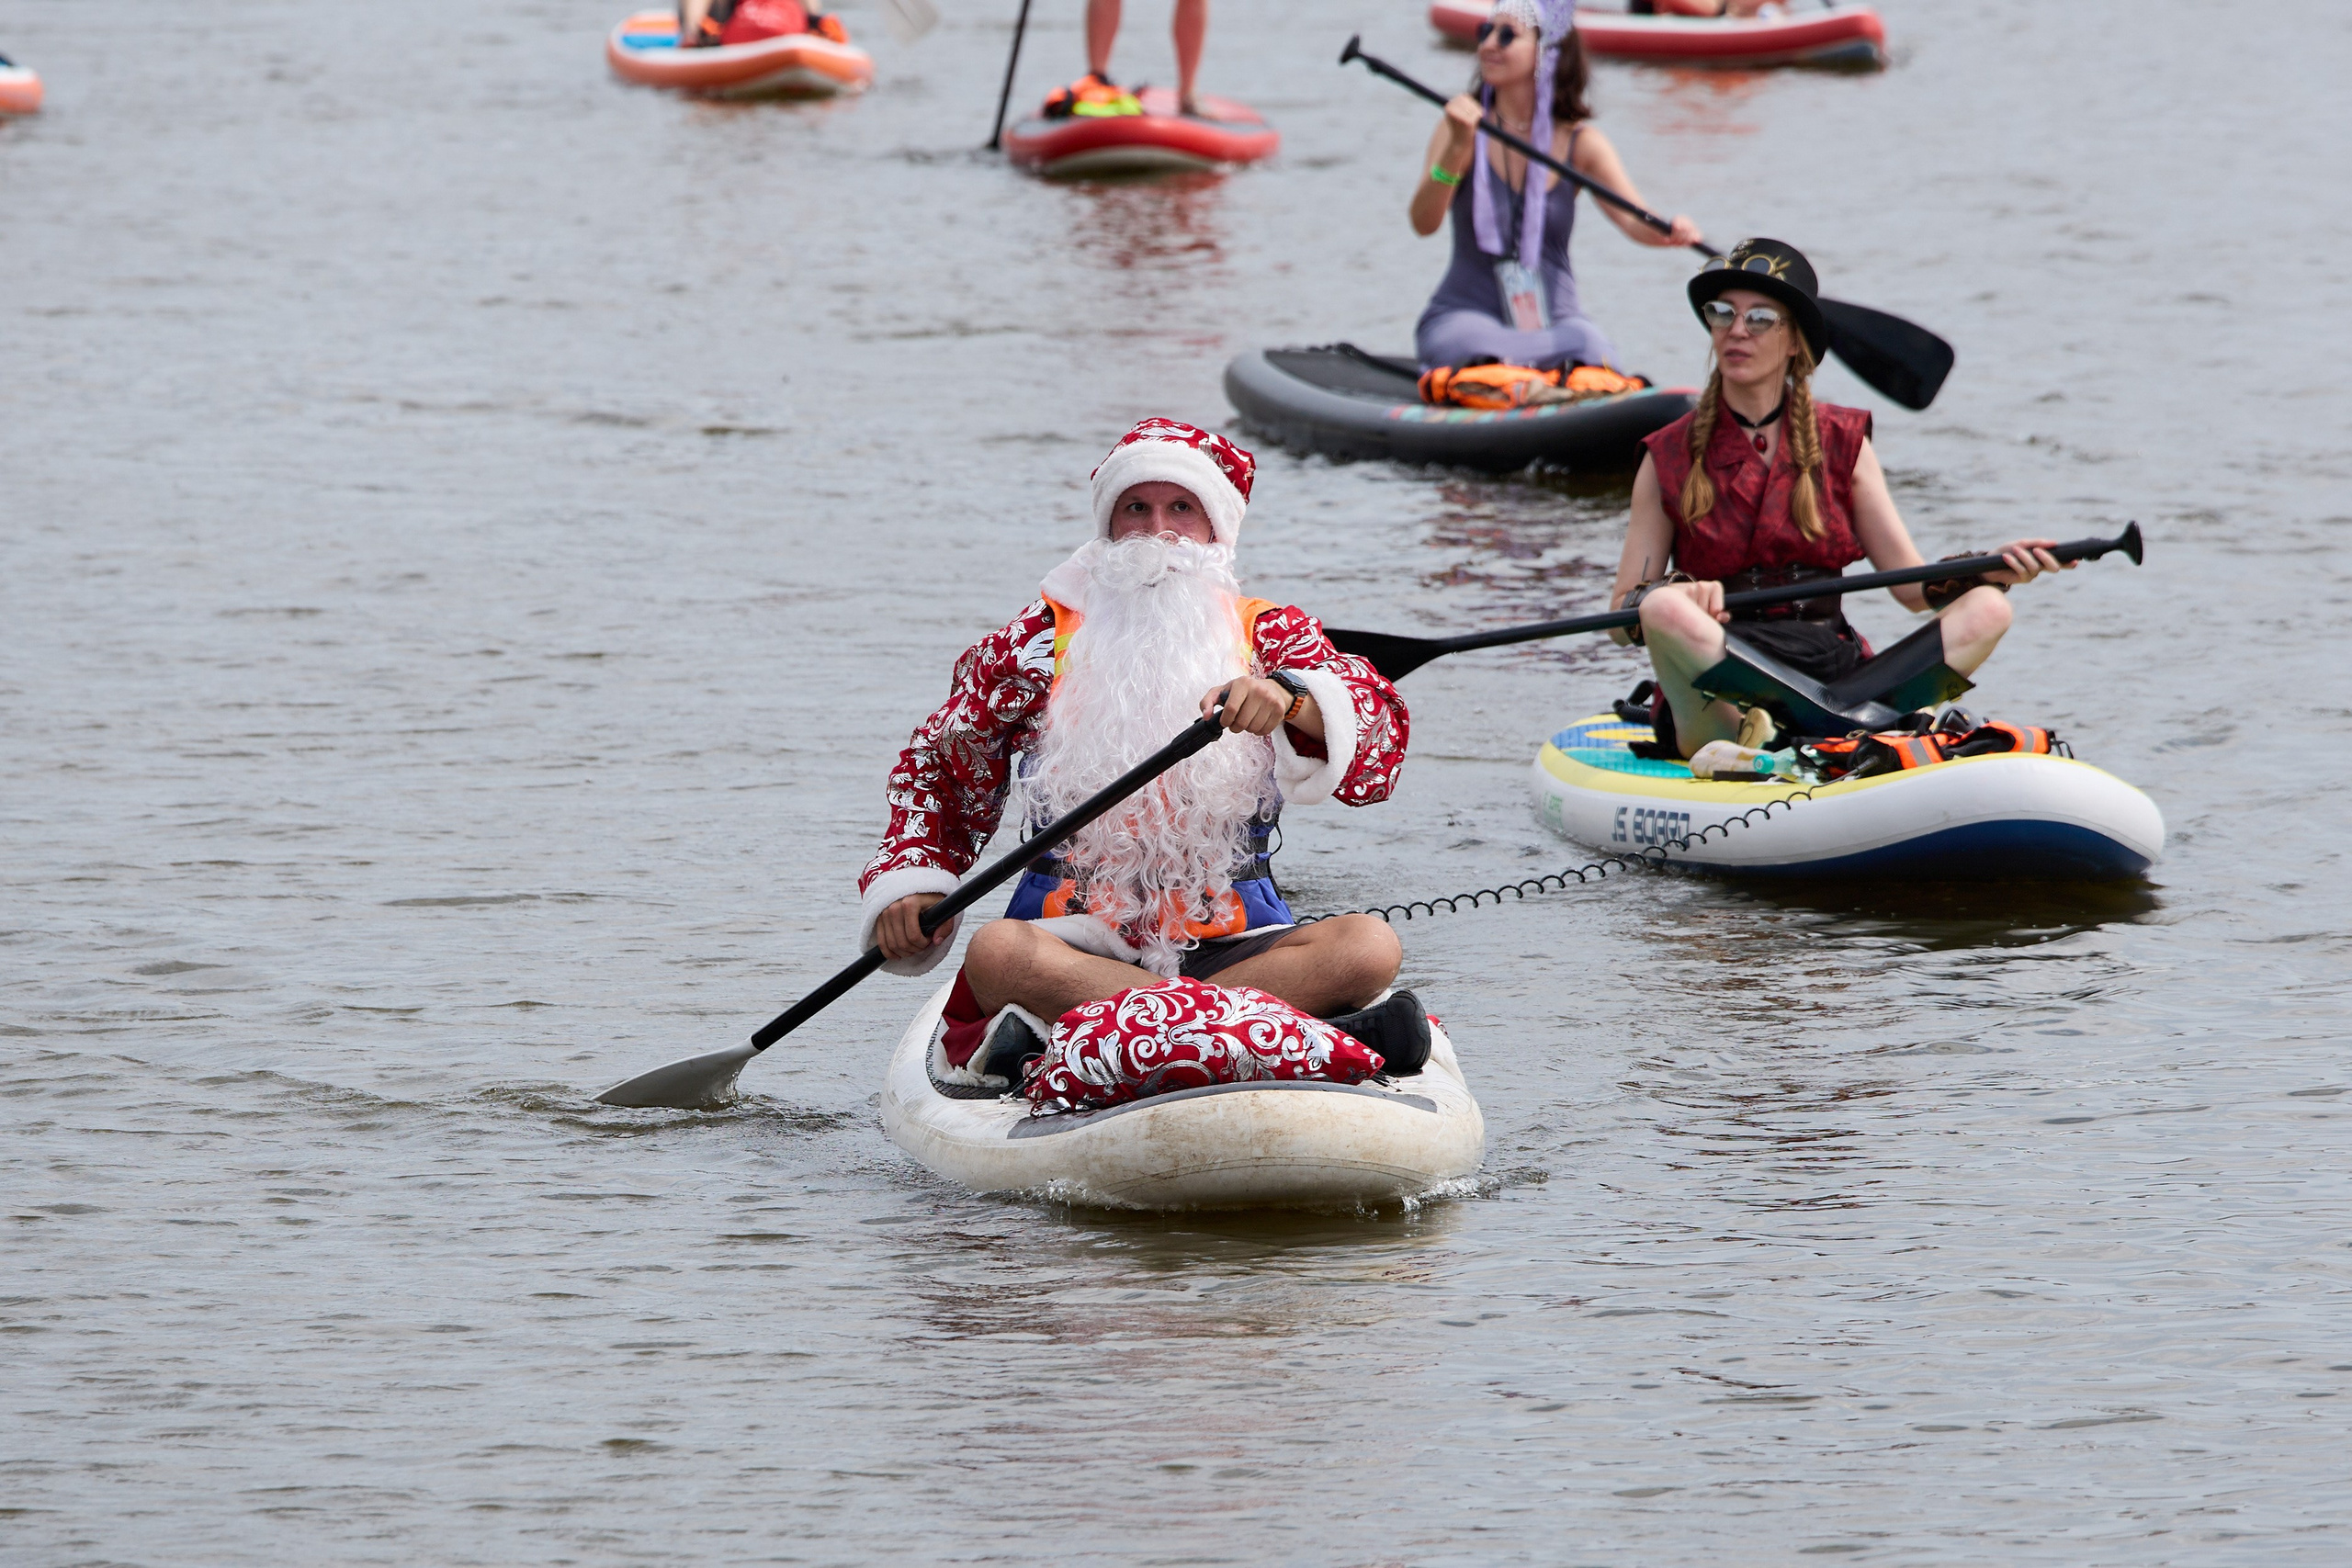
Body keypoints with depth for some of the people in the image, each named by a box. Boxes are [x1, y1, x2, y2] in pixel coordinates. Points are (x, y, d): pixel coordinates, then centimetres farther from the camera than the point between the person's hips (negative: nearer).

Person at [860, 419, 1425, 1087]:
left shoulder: (1270, 634, 12)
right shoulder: (1038, 641, 13)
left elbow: (1379, 739, -5)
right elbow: (938, 769, 22)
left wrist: (1291, 698, -27)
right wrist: (909, 881, 3)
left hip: (1231, 945, 1)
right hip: (1073, 941, -1)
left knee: (1369, 946, -28)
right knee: (997, 954, -35)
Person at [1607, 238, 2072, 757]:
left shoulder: (1842, 446, 11)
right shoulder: (1669, 460, 5)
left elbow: (1913, 586, 8)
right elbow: (1620, 617, 1)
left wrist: (1992, 570, -12)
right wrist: (1671, 596, -22)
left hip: (1835, 670, 3)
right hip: (1712, 688, -3)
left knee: (1985, 611, -18)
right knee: (1666, 609, -33)